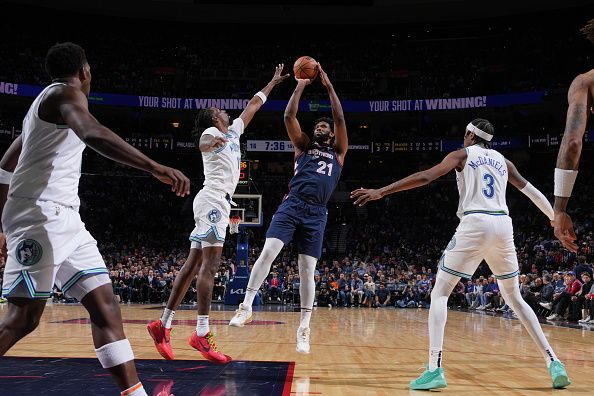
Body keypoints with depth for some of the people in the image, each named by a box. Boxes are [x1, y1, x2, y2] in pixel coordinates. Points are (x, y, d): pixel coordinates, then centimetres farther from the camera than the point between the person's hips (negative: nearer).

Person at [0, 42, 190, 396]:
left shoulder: (45, 101, 23)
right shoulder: (66, 93, -6)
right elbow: (93, 133, -30)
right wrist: (155, 167, -38)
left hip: (63, 219, 10)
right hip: (40, 216, -10)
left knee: (105, 305, 3)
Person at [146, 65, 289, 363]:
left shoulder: (233, 132, 26)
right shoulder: (212, 132, 0)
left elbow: (252, 106, 37)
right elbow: (202, 143, -25)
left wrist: (272, 82, 44)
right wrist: (210, 142, -49)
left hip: (216, 202, 10)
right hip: (213, 200, -10)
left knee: (193, 265, 5)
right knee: (209, 266, -15)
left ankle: (163, 324, 5)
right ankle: (202, 334, -19)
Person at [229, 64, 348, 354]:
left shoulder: (338, 152, 20)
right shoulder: (303, 146, 20)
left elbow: (340, 119, 9)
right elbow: (289, 117, 9)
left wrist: (329, 86, 9)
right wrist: (301, 85, 10)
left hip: (316, 214, 0)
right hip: (291, 205, 0)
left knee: (307, 271, -1)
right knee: (268, 251, -19)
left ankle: (304, 327, 7)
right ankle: (247, 306, -12)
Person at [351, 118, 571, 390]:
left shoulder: (462, 155, 9)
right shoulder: (502, 160, 23)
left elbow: (425, 177, -3)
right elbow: (531, 191, 27)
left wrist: (380, 192, -5)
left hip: (475, 224, -5)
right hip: (503, 225, 5)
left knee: (439, 293, 1)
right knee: (515, 298, 20)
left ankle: (435, 369, -14)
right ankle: (554, 363, 13)